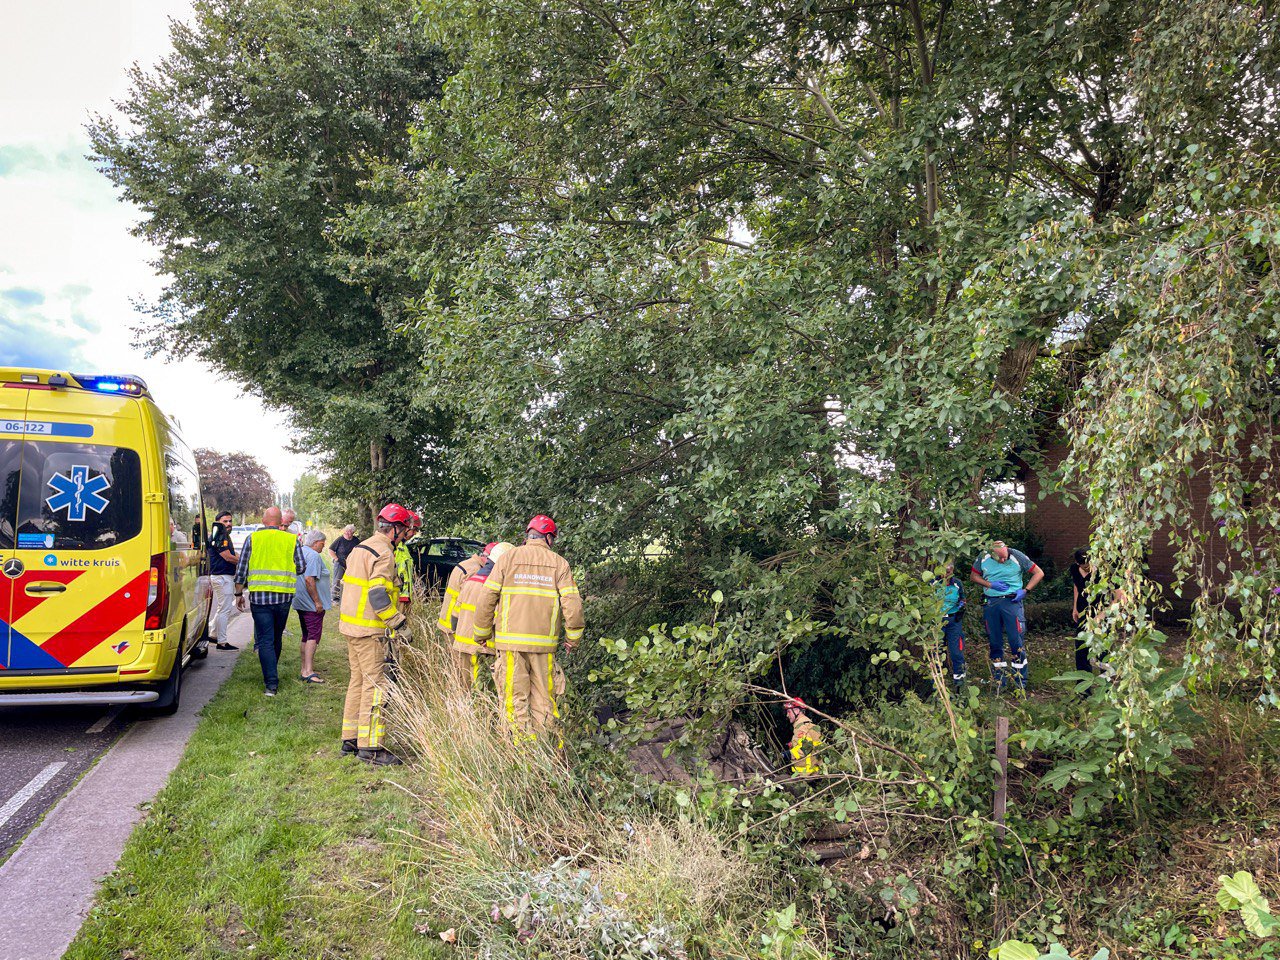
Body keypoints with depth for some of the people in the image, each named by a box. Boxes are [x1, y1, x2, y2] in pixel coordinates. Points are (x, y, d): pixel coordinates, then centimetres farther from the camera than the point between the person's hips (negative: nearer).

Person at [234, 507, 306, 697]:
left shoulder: (253, 538, 1)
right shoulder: (291, 539, 3)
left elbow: (241, 569, 1)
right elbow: (301, 568, 4)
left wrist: (239, 593, 11)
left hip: (259, 595, -2)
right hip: (284, 597, 2)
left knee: (265, 640, -1)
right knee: (276, 639, 18)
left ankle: (271, 684, -8)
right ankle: (271, 674, 32)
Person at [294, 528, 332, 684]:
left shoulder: (299, 553, 15)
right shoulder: (314, 556, -16)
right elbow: (309, 579, -24)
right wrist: (317, 601, -21)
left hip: (301, 603, 10)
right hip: (312, 604, -10)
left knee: (306, 636, 15)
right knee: (313, 636, -9)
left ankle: (304, 668, 20)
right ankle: (308, 671, -13)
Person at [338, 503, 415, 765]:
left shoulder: (360, 548, 16)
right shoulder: (384, 553, -15)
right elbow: (378, 596, -23)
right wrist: (400, 625, -19)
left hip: (351, 626, 10)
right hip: (370, 631, -10)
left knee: (358, 681, 17)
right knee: (376, 685, -6)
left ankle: (350, 739, 24)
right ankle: (369, 746, -4)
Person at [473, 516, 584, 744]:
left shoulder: (508, 557, 2)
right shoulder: (559, 563, 3)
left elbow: (486, 599, 1)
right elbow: (572, 603, -3)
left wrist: (482, 633, 12)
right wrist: (573, 637, 10)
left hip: (511, 640, -1)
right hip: (544, 642, 1)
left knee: (516, 697, 6)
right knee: (543, 697, 10)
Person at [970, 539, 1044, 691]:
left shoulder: (1017, 557, -8)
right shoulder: (983, 559, -2)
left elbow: (1039, 573, 0)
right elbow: (973, 576, 9)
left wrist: (1025, 590, -10)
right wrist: (991, 585, -7)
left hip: (1012, 601, -3)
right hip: (990, 603, 3)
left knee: (1017, 641, -7)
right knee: (995, 642, 8)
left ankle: (1021, 683, 3)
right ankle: (999, 682, 20)